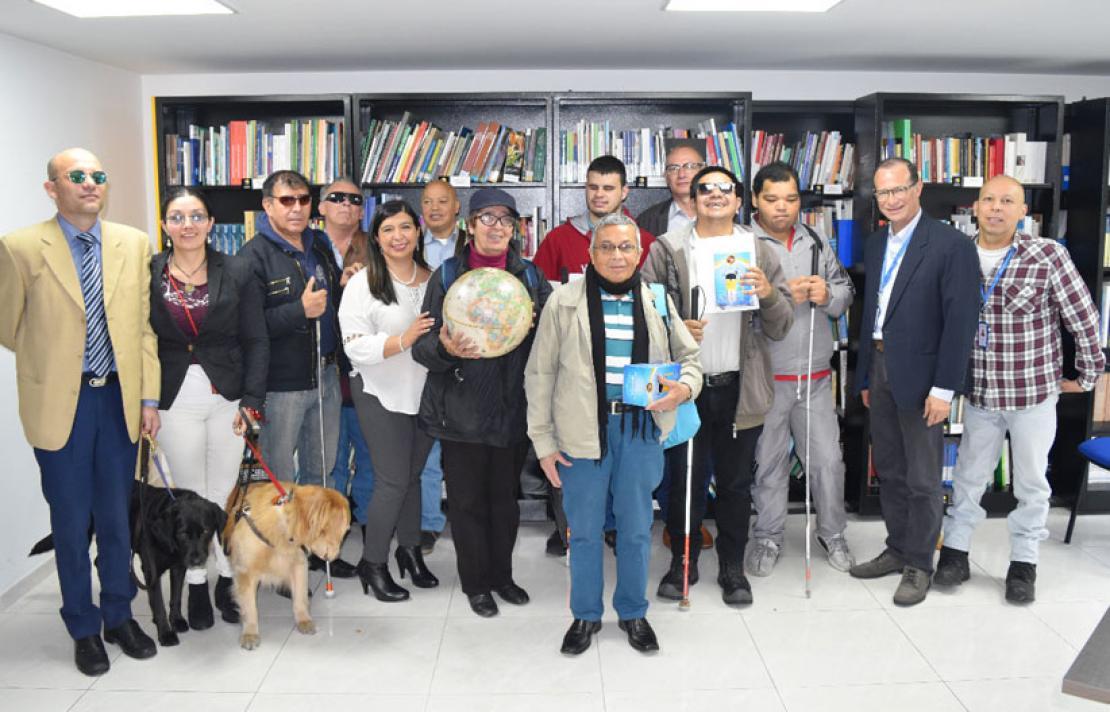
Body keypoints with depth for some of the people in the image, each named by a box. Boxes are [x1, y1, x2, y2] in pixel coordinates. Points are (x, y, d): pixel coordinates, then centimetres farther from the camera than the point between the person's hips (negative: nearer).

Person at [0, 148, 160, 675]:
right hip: (60, 403, -2)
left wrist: (149, 396, 2)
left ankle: (119, 616, 32)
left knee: (116, 515, 14)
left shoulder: (134, 244, 2)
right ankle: (83, 627, 27)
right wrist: (52, 365, 9)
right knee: (72, 520, 9)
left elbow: (144, 324, 4)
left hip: (120, 398, 3)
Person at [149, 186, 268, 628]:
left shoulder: (235, 273, 0)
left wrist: (251, 401, -7)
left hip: (227, 397, 0)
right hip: (175, 402, 0)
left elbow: (256, 341, 0)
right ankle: (196, 584, 23)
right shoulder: (148, 275, 0)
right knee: (189, 496, 10)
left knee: (225, 492, 8)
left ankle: (228, 580, 23)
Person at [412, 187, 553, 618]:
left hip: (513, 408, 2)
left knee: (505, 497, 14)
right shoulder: (447, 276, -1)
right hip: (463, 410, -2)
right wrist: (445, 348, -25)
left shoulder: (530, 277, 5)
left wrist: (536, 324, -14)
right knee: (467, 499, 7)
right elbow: (422, 347, -3)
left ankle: (502, 574, 32)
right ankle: (475, 582, 24)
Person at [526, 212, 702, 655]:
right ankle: (585, 614, 30)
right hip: (583, 431, -2)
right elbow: (540, 374, 0)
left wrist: (683, 388, -10)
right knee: (584, 529, 10)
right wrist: (543, 442, -3)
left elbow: (688, 357, 14)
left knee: (637, 527, 13)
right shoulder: (564, 302, -3)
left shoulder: (657, 302, 5)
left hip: (641, 429, 2)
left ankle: (633, 613, 33)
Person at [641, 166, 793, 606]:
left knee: (736, 483, 13)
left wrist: (768, 294, -15)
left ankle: (732, 567, 29)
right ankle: (682, 562, 29)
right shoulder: (667, 250, 0)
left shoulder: (760, 252, 5)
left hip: (740, 387, 2)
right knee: (685, 480, 10)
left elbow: (780, 329, 4)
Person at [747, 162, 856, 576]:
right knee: (768, 461, 10)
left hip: (815, 376, 4)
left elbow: (846, 292, 11)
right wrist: (781, 297, -24)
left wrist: (828, 295, -10)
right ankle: (768, 538, 26)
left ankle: (832, 533, 30)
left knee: (827, 459, 10)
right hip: (764, 375, -4)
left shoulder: (816, 243, 10)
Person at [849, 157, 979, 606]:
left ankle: (918, 565, 18)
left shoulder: (950, 245, -11)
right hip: (880, 370, 7)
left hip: (920, 376, -6)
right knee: (889, 472, 15)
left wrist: (943, 388, -17)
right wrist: (865, 376, 13)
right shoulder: (875, 245, 11)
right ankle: (897, 550, 30)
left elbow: (960, 321, -14)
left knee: (922, 479, 4)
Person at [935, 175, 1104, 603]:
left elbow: (1085, 319, -5)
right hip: (979, 393, 2)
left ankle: (1024, 563, 26)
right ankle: (955, 551, 27)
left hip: (1035, 391, -2)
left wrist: (1088, 375, 0)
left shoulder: (1048, 255, -12)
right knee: (968, 476, 13)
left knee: (1031, 481, 11)